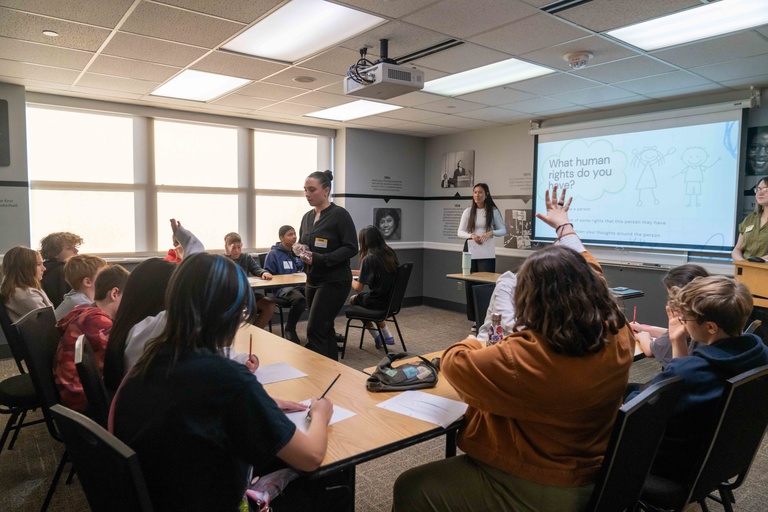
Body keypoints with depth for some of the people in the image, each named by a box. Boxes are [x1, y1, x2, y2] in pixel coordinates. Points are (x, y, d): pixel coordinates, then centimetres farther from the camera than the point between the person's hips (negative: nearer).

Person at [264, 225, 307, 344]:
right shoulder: (273, 254, 3)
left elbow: (304, 270, 30)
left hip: (299, 286, 5)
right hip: (282, 289, -5)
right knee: (300, 299, -39)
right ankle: (290, 329, -14)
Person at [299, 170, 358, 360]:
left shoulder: (339, 214, -11)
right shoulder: (307, 217, 10)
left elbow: (351, 248, -15)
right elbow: (302, 243, 20)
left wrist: (320, 259, -23)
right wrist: (300, 250, -5)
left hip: (334, 281, -7)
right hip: (313, 281, 7)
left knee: (314, 330, -10)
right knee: (325, 329, 13)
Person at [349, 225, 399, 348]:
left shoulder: (369, 258, -18)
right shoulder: (390, 253, 2)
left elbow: (358, 288, -14)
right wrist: (353, 272, 26)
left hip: (378, 302, -6)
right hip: (392, 300, 6)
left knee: (353, 299, 22)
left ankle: (377, 337, 24)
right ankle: (386, 335, 27)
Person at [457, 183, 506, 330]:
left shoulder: (493, 211, 2)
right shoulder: (468, 211, 4)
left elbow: (503, 230, 5)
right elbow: (460, 232, 4)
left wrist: (491, 232, -14)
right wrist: (471, 235, -16)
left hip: (487, 253, -2)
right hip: (470, 251, 2)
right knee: (470, 285, 4)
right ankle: (475, 319, 14)